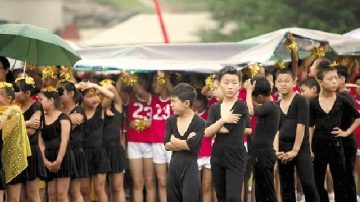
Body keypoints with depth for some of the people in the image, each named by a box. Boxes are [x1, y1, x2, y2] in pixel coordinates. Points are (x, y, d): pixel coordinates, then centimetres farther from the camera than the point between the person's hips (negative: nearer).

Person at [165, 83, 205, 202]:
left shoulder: (199, 123, -8)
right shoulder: (171, 121, 8)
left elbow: (192, 145, -19)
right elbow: (167, 146, -1)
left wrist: (174, 140, -3)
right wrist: (184, 143, -13)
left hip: (190, 167, -6)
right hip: (174, 166, 6)